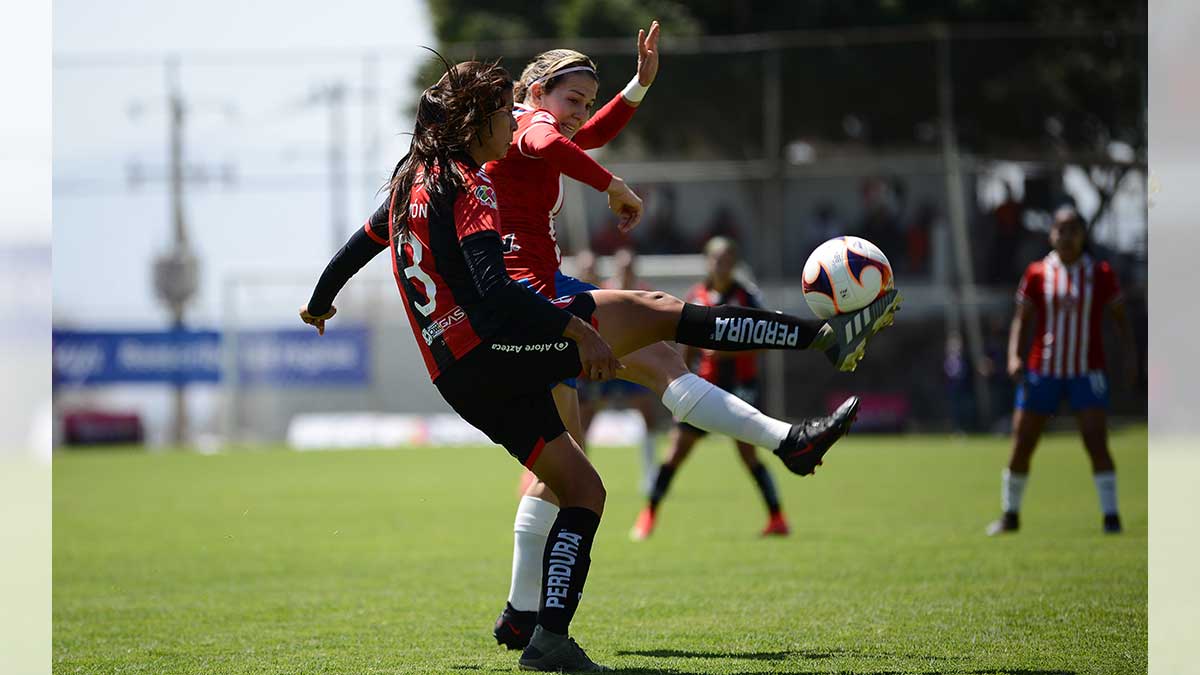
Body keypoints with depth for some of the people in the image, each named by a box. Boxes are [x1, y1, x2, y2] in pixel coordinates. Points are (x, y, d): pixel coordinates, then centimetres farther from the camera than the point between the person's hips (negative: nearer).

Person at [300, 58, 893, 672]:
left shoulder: (411, 182, 18)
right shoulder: (468, 187, -10)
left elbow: (358, 245, 33)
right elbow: (491, 288, -24)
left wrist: (320, 305, 51)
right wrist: (576, 330, -27)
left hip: (461, 383, 9)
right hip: (491, 348, -9)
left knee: (582, 490, 14)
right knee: (652, 310, -8)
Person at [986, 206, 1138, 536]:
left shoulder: (1101, 274, 2)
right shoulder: (1037, 274, 3)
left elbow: (1120, 320, 8)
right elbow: (1020, 319, 8)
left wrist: (1130, 355, -7)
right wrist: (1013, 356, -7)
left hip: (1087, 372, -1)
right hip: (1042, 371, 1)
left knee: (1097, 444, -14)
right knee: (1021, 446, 1)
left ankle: (1111, 517, -7)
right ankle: (1010, 515, 19)